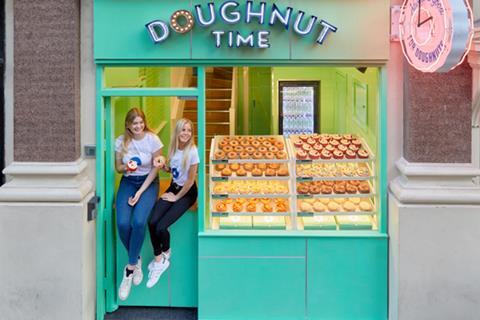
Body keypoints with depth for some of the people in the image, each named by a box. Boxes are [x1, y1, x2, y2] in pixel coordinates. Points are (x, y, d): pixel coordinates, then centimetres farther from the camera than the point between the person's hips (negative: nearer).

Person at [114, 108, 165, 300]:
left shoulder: (153, 140, -9)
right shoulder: (121, 141, -2)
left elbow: (155, 170, -5)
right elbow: (118, 168, 8)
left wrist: (140, 193, -12)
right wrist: (126, 167, -18)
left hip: (148, 182, -2)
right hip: (128, 182, 2)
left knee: (139, 221, -29)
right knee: (122, 223, -24)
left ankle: (130, 268, -14)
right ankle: (136, 260, 4)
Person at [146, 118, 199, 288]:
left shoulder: (192, 151, -20)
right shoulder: (173, 147, -1)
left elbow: (190, 180, -15)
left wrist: (176, 197, -7)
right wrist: (163, 166, -9)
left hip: (187, 192, -5)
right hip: (173, 187, 5)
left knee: (161, 227, -19)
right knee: (152, 222, -18)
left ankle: (165, 253, 15)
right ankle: (158, 259, 0)